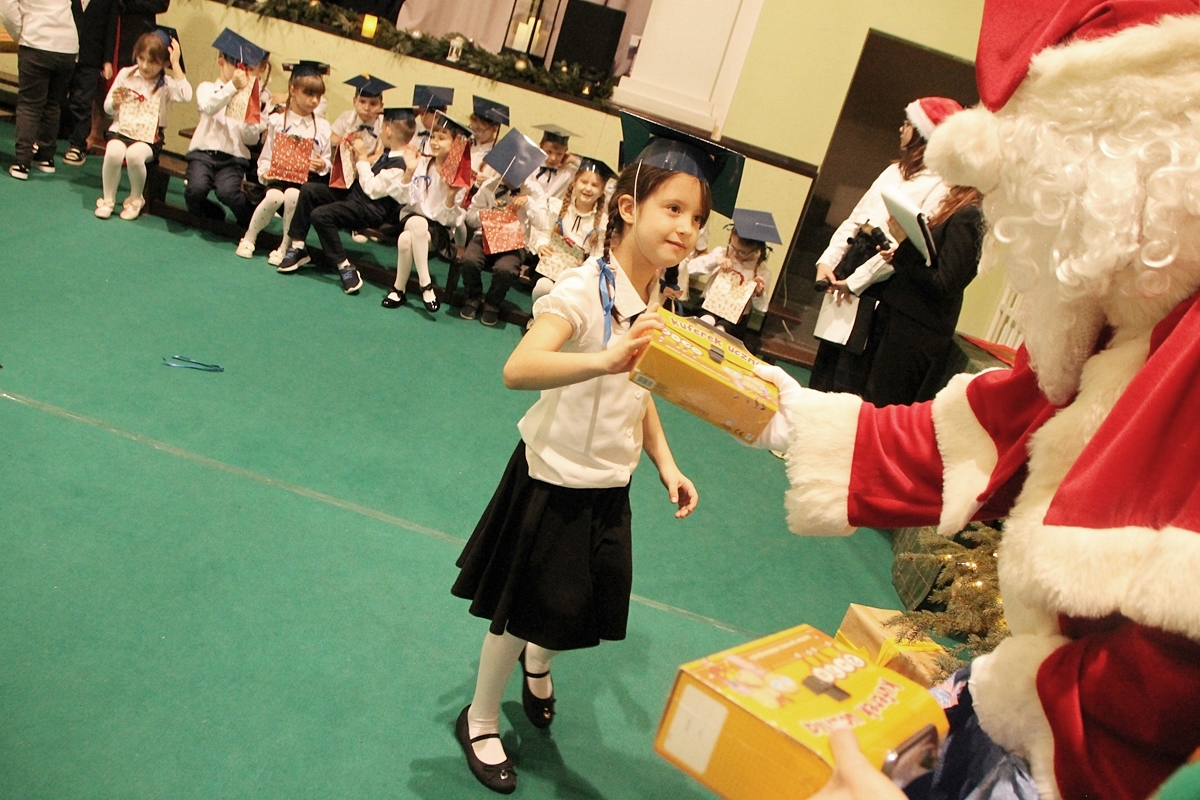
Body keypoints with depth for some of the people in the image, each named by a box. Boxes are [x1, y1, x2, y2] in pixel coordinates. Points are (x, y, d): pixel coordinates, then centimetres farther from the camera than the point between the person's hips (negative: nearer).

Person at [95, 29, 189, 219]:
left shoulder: (165, 84, 0)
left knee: (135, 154, -33)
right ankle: (108, 199, -6)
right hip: (121, 130, 2)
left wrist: (176, 64, -21)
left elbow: (186, 95, -25)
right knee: (114, 152, -30)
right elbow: (108, 109, 11)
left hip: (149, 137, -2)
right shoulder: (125, 75, 5)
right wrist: (116, 102, -14)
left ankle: (135, 200, -4)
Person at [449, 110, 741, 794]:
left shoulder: (659, 304, 1)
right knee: (524, 612, 9)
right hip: (554, 479, -7)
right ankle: (481, 720, 35)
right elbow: (518, 370, -39)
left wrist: (668, 466, 2)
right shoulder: (584, 289, -23)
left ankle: (539, 664, 55)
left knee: (591, 604, 21)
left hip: (610, 485, 7)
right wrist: (605, 359, -53)